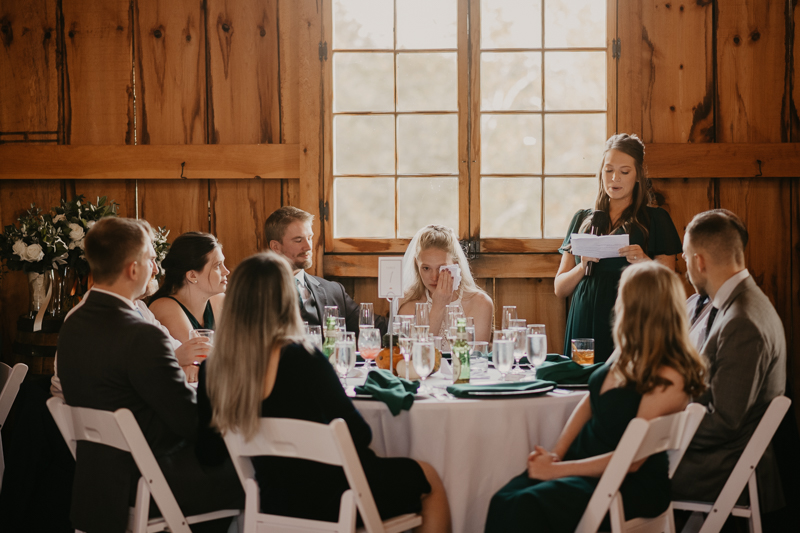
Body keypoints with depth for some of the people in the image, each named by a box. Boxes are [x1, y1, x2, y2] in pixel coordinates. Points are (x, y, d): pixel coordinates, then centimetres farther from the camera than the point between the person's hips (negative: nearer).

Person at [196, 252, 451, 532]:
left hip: (275, 504, 7)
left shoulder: (211, 370, -8)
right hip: (331, 503, -7)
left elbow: (209, 454, 3)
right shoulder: (303, 360, -25)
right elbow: (358, 435, -17)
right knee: (430, 480, 20)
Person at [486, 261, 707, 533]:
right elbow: (590, 401, 16)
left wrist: (556, 469, -15)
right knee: (502, 503, -18)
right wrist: (555, 454, 1)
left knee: (527, 506, -30)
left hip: (633, 484, -7)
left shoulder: (668, 378, -20)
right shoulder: (629, 352, 5)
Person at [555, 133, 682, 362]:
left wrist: (645, 262, -16)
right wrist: (583, 266, -7)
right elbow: (560, 289, 11)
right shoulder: (583, 219, 15)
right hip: (584, 326, 3)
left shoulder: (655, 220, 6)